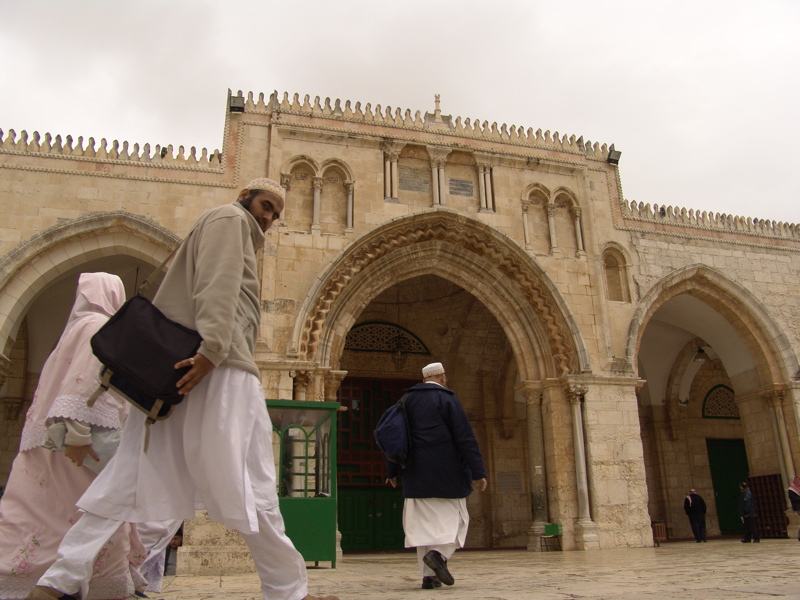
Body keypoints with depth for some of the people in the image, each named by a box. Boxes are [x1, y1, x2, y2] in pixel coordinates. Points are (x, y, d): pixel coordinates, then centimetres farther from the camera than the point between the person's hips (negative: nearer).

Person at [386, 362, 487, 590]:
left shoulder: (407, 400, 11)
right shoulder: (446, 398, -5)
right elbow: (465, 437, -10)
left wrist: (393, 471, 23)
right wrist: (477, 472, -9)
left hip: (416, 475, 5)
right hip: (446, 473, -4)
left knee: (423, 521, 8)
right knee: (454, 517, 7)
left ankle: (429, 575, 6)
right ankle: (439, 553, -17)